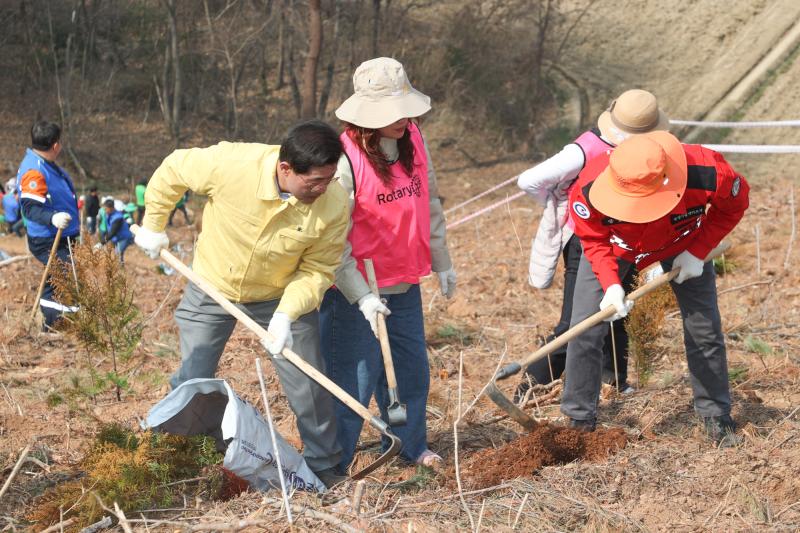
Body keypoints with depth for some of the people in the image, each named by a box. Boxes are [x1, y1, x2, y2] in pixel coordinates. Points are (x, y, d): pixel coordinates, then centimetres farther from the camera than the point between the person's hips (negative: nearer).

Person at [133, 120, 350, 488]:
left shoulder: (333, 204, -27)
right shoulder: (231, 164, -33)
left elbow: (316, 271, -15)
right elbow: (173, 171, -12)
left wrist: (286, 313, -29)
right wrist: (153, 226, -1)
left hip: (282, 296, 1)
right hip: (212, 290, -1)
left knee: (309, 385, 2)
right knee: (191, 384, 5)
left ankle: (323, 466, 22)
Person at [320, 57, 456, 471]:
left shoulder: (413, 141, 0)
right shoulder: (345, 160, -22)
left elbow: (430, 206, 13)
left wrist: (442, 263, 18)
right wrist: (360, 297, -23)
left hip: (403, 285, 7)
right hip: (354, 290, -7)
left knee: (411, 368, 17)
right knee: (354, 379, -2)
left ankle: (410, 447, 36)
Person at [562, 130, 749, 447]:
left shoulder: (708, 174, -41)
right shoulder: (590, 187, -40)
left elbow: (734, 206, -15)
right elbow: (594, 240, -19)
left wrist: (698, 252, -21)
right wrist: (610, 284, -35)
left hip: (683, 245, 0)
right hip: (615, 245, 0)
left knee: (705, 332, 0)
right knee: (585, 331, -8)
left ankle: (716, 417, 21)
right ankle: (580, 420, 9)